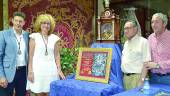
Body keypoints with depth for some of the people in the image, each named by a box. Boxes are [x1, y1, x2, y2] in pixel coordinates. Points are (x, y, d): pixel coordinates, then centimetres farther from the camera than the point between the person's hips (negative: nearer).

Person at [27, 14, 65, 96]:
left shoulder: (54, 38, 9)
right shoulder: (34, 37, 0)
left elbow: (57, 55, 11)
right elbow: (30, 55, -2)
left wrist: (59, 69, 4)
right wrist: (30, 71, -8)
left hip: (51, 69, 3)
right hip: (38, 69, -2)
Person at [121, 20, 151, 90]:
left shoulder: (143, 42, -8)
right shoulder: (126, 43, 15)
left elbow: (146, 63, -13)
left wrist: (142, 80, -17)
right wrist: (124, 75, 13)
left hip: (136, 77, -7)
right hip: (125, 76, 7)